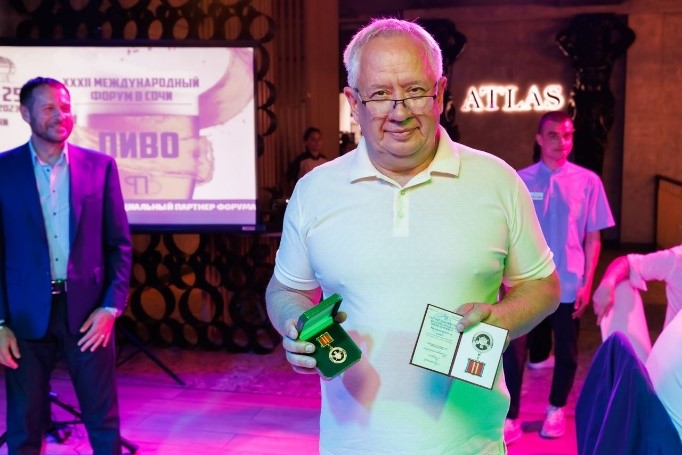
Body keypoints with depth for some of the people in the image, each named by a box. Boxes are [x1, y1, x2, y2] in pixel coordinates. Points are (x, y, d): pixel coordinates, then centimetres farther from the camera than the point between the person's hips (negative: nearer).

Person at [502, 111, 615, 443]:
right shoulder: (520, 180, -2)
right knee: (513, 350, 0)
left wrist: (587, 284, -2)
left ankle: (556, 410, 35)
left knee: (566, 351, 14)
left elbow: (593, 237, 1)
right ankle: (511, 417, 14)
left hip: (568, 285, 1)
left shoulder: (588, 181, -2)